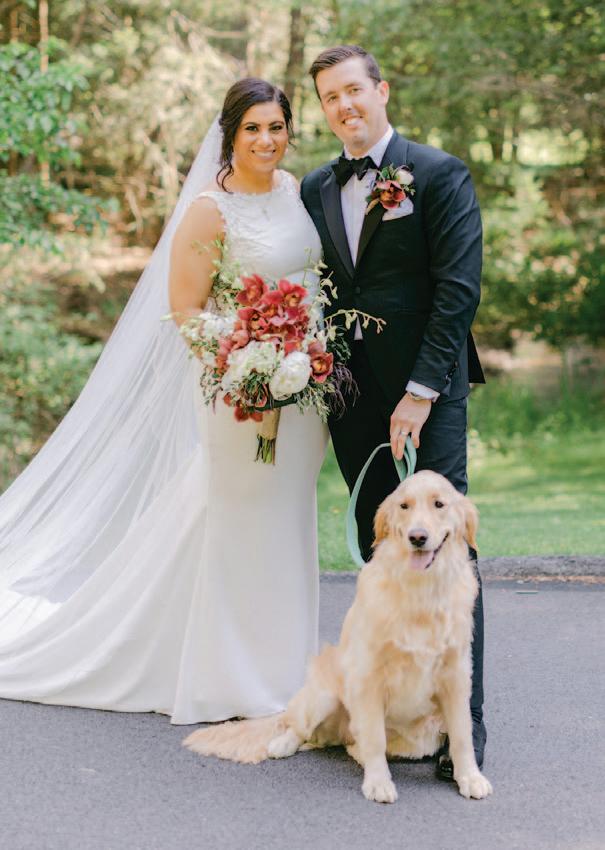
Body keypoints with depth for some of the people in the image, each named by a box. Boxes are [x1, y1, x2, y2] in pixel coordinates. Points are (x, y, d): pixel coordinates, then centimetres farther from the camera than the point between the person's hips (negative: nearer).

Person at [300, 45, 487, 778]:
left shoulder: (439, 175, -3)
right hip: (350, 398, 5)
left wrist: (422, 392, -15)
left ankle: (463, 724, -5)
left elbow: (459, 290, -10)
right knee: (379, 555, 9)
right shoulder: (316, 189, 13)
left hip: (425, 394, -5)